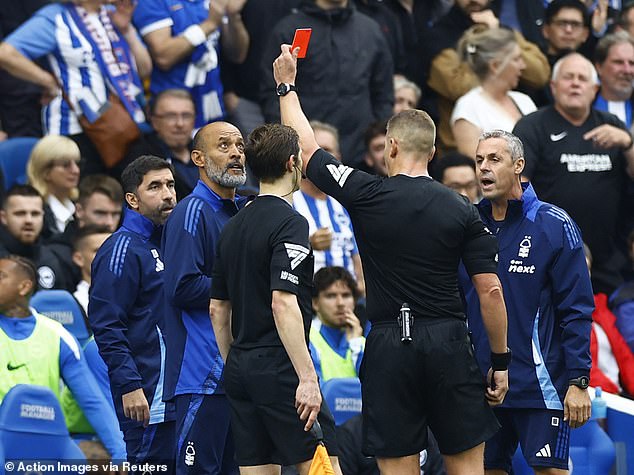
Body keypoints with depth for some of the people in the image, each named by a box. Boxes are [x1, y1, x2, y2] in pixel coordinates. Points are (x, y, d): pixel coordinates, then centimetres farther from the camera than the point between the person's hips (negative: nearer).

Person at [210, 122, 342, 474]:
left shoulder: (234, 226, 14)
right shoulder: (290, 223, -12)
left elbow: (218, 308, 18)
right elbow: (283, 304, -22)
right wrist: (307, 377, -22)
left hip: (240, 369, 8)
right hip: (280, 368, -8)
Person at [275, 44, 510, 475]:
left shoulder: (368, 195, -4)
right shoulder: (462, 210, 0)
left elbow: (307, 150, 10)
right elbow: (491, 291, -2)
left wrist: (287, 85, 23)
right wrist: (501, 361, 7)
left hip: (390, 346, -1)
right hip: (449, 343, 1)